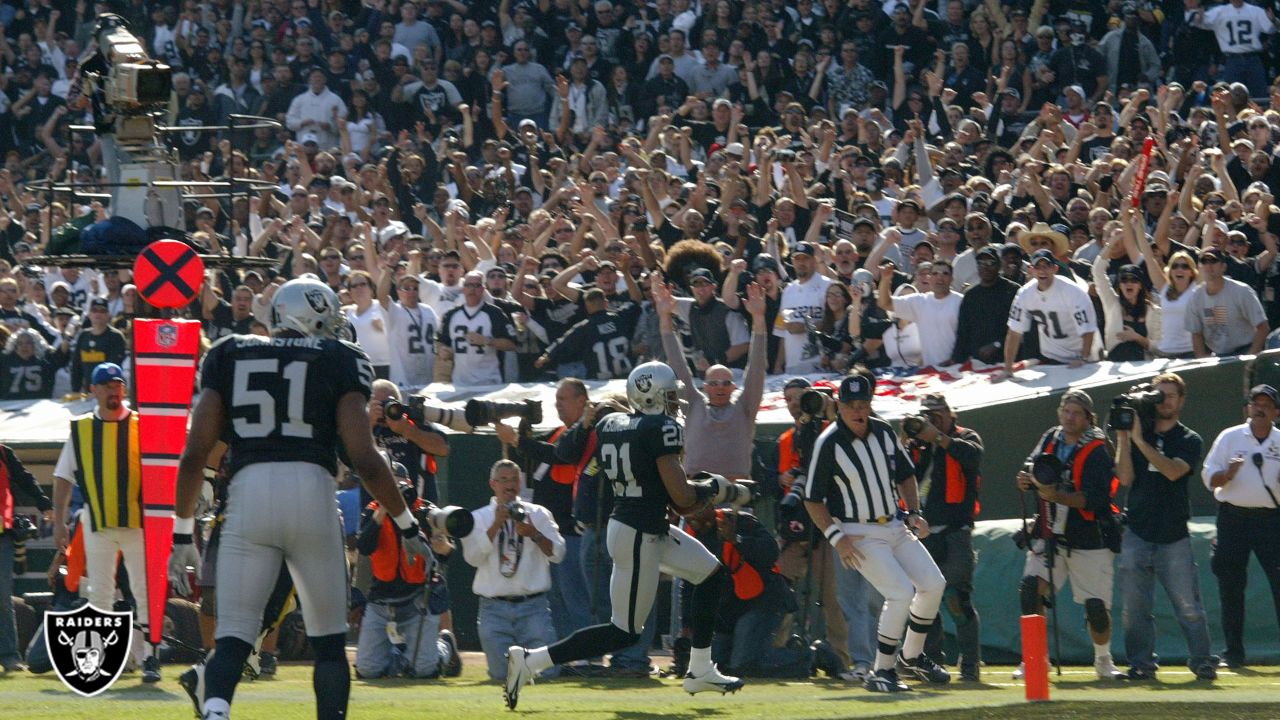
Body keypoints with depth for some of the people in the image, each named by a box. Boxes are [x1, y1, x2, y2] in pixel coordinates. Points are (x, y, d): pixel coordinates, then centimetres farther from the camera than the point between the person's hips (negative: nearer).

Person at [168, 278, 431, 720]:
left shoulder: (229, 356, 16)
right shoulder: (338, 361, 9)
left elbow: (195, 455, 9)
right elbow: (364, 460, 1)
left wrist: (182, 534, 16)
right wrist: (407, 525, 13)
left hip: (248, 492, 1)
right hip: (311, 494, -1)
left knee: (232, 639, -1)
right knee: (329, 641, 14)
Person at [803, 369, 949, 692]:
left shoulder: (883, 432, 3)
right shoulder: (828, 443, -15)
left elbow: (905, 474, 17)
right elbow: (813, 499, -12)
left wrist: (914, 513, 4)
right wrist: (836, 537, -20)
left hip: (894, 527, 7)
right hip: (858, 534, -7)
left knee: (933, 584, 2)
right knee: (901, 592, -20)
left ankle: (911, 656, 22)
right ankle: (882, 672, -8)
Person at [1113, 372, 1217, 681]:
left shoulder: (1190, 441, 5)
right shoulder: (1137, 431, 11)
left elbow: (1173, 471, -15)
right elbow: (1125, 478, 2)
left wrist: (1139, 440, -18)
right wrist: (1123, 438, -6)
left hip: (1174, 537, -2)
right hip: (1136, 533, 2)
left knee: (1188, 606, -4)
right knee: (1135, 606, -1)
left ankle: (1201, 661, 5)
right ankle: (1141, 663, 6)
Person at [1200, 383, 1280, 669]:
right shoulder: (1229, 438, 6)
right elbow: (1209, 477, 2)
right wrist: (1228, 474, -18)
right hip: (1233, 517, 0)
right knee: (1230, 586, 2)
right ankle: (1234, 653, 9)